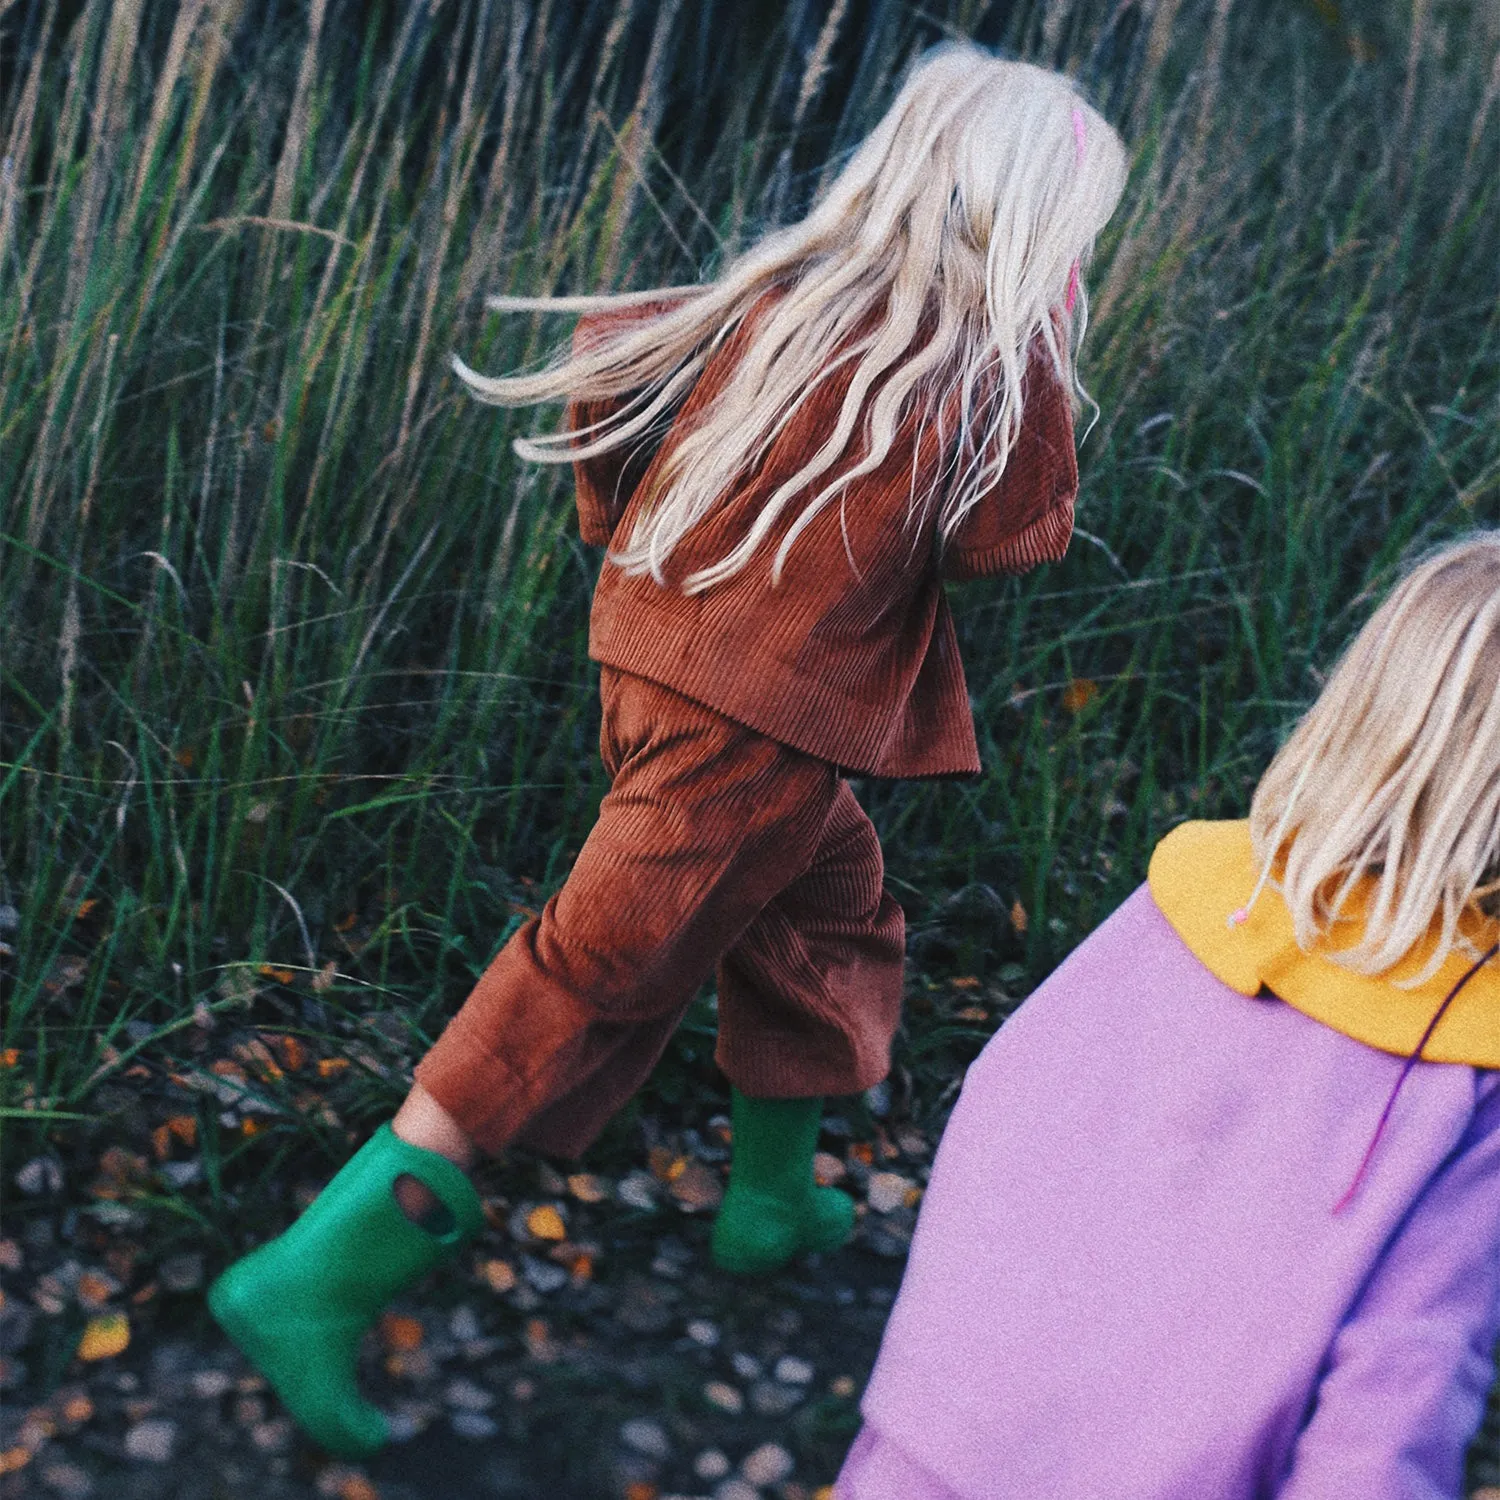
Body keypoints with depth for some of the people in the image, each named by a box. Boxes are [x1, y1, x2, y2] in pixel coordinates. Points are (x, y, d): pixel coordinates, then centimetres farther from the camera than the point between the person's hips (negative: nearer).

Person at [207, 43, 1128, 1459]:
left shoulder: (792, 286, 5)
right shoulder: (994, 359, -11)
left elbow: (612, 346, 3)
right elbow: (1018, 538, 0)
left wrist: (629, 523, 15)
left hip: (665, 651, 8)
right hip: (759, 721, -8)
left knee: (833, 908, 26)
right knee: (590, 985, -1)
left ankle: (775, 1200, 43)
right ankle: (311, 1281, 3)